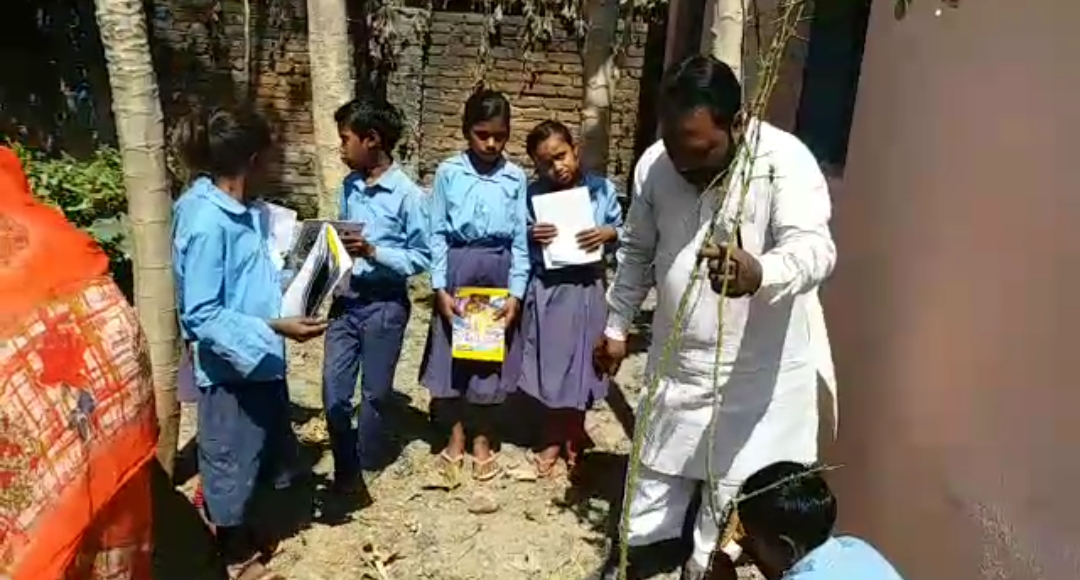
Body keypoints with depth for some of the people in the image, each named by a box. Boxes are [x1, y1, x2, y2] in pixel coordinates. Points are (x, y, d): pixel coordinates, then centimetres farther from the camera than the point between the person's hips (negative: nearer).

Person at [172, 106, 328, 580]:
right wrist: (273, 327, -28)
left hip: (260, 358, 9)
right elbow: (200, 315, -24)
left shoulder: (244, 211, 2)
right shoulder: (206, 224, -25)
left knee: (264, 449, 24)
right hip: (229, 366, -9)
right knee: (232, 460, 11)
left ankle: (237, 527, 46)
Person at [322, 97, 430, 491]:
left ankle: (367, 467, 32)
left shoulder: (407, 194, -12)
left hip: (384, 304, -5)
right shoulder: (349, 187, 6)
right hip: (345, 300, 5)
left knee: (375, 392, 11)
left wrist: (373, 252, -20)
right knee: (333, 391, 5)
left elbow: (422, 257, -9)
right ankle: (345, 468, 24)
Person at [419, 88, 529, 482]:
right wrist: (440, 288, -8)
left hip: (498, 272, 0)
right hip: (456, 269, 0)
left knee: (492, 358, 8)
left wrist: (516, 293, -7)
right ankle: (456, 436, 25)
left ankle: (482, 439, 26)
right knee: (450, 354, 7)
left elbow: (520, 240, 0)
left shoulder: (516, 178, 0)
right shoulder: (448, 172, -2)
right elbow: (437, 234, -1)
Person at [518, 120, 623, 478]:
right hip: (546, 289, 0)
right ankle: (553, 440, 29)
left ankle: (574, 437, 34)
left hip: (586, 289, 0)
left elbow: (624, 234, 6)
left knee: (581, 364, 12)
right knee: (551, 364, 10)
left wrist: (609, 234, -14)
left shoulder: (602, 190, -4)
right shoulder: (533, 195, -5)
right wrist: (529, 235, -16)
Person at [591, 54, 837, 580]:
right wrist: (616, 326, 13)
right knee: (658, 468, 22)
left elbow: (814, 249, -35)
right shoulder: (654, 163, -6)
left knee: (733, 488, 10)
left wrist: (758, 274, -57)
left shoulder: (785, 161, -22)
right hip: (677, 362, 4)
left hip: (759, 373, -4)